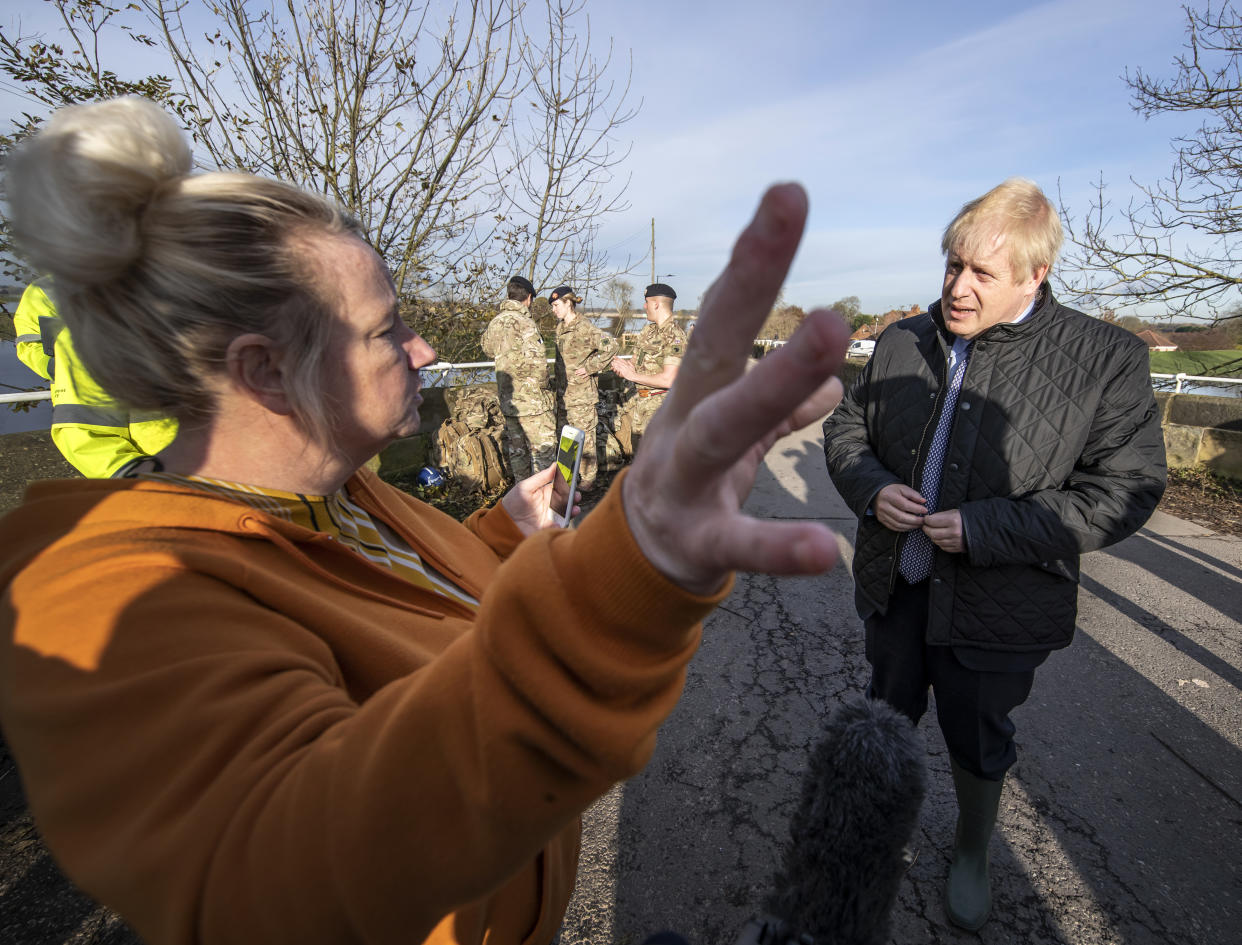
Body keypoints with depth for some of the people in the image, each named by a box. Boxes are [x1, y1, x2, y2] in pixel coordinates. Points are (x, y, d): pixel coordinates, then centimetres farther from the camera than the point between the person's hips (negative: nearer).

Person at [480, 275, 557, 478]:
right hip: (532, 401, -8)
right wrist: (541, 384, -10)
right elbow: (536, 361, -29)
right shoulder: (524, 322, -18)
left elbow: (487, 348, 26)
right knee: (544, 449, 3)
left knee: (516, 450, 17)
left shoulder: (495, 322, 5)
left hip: (508, 400, 8)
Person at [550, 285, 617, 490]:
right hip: (563, 392, 8)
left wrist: (590, 367, -18)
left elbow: (610, 346, -21)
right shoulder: (560, 327, 11)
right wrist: (558, 388, 17)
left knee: (584, 436, -1)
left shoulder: (585, 328, -14)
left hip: (582, 393, -8)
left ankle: (588, 477, 11)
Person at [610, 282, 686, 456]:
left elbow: (669, 380, -26)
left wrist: (633, 375, -17)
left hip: (659, 404, -9)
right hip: (637, 400, 9)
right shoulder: (648, 329, 11)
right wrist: (624, 365, -6)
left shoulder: (674, 336, -17)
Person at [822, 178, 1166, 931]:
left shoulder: (1105, 358, -13)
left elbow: (1126, 489, -14)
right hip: (895, 585, 4)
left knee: (978, 738, 19)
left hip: (993, 605, -3)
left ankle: (972, 856, 51)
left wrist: (987, 530, -24)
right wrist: (871, 487, -15)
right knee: (887, 718, 24)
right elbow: (845, 427, 6)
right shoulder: (903, 342, -2)